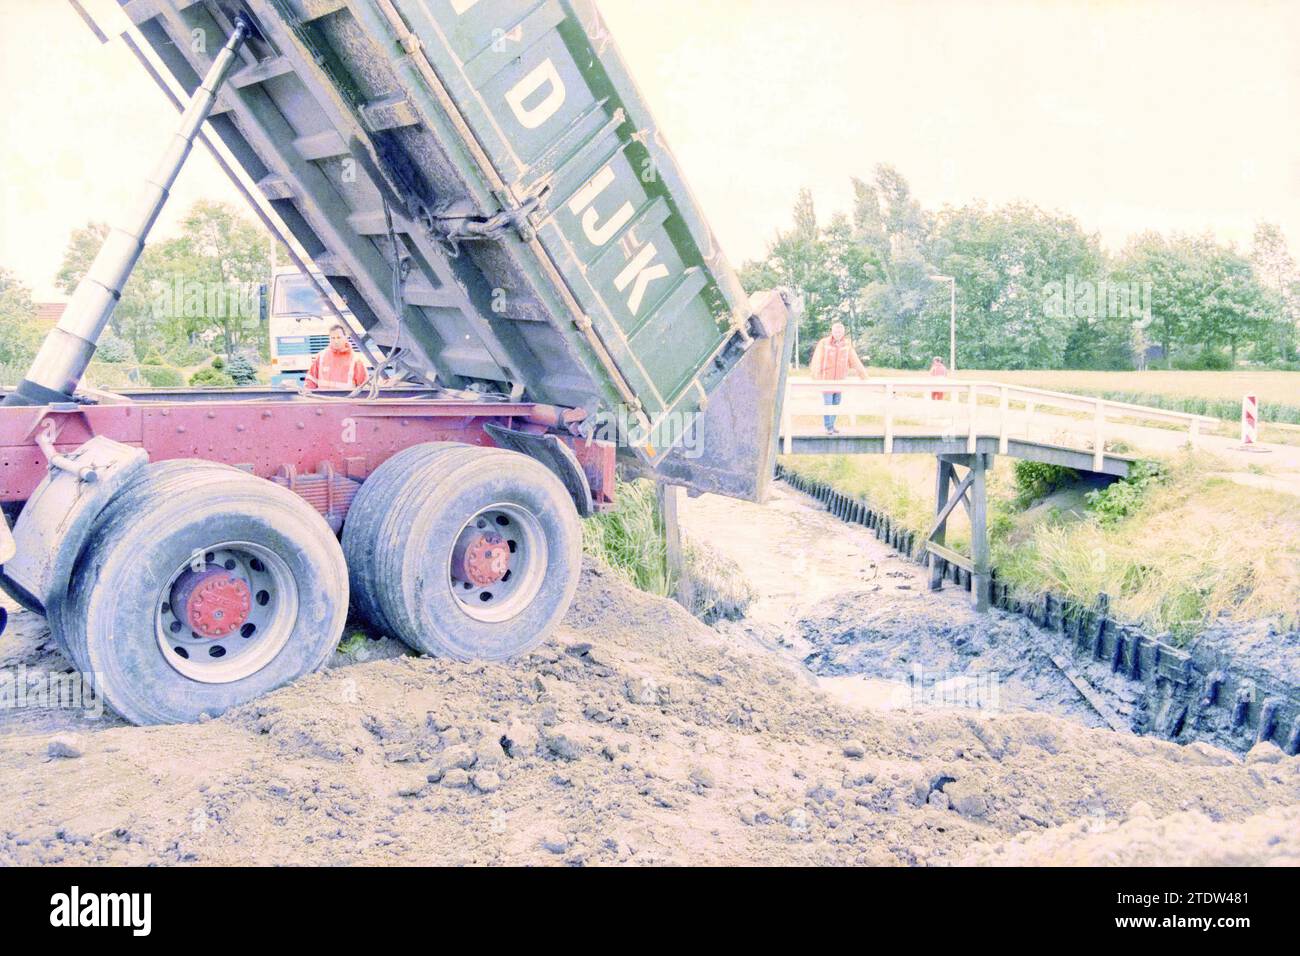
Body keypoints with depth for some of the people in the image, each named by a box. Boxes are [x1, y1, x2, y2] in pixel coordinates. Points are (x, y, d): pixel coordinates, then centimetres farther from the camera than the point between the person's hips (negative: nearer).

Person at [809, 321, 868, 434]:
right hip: (826, 380, -3)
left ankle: (832, 425, 21)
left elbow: (855, 361, 2)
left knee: (836, 405, 9)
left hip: (840, 380, 3)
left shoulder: (847, 344, 0)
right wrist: (815, 376, -27)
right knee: (827, 404, -1)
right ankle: (828, 427, 9)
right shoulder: (823, 343, -8)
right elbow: (817, 361, -13)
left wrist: (864, 376, -1)